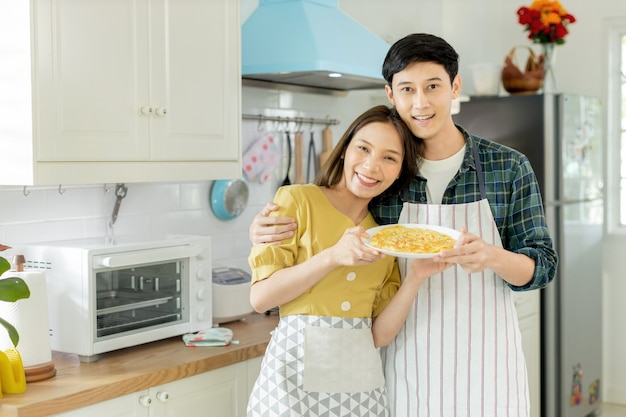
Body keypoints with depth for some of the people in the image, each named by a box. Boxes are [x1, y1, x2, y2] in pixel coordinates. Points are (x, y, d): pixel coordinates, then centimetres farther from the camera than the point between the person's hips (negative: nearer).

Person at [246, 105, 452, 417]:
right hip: (298, 374, -4)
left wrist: (415, 278, -10)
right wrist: (333, 256, -19)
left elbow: (378, 334, 3)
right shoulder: (297, 199, -4)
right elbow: (259, 297, -10)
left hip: (362, 380, 4)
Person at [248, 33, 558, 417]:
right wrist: (266, 232, -14)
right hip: (407, 368, 1)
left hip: (486, 368, 0)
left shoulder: (509, 168, -4)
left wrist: (493, 257, -24)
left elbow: (543, 266, -2)